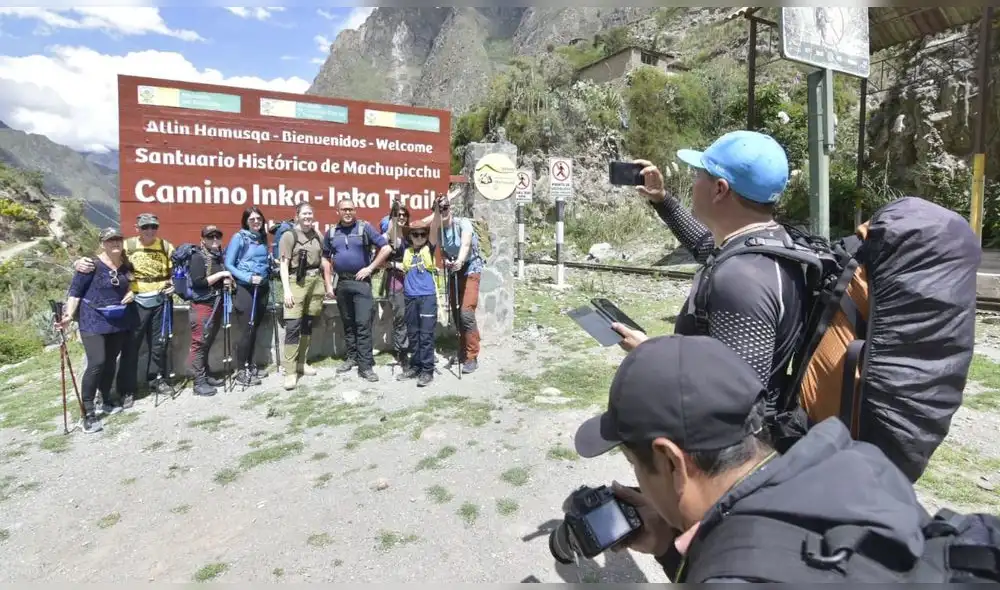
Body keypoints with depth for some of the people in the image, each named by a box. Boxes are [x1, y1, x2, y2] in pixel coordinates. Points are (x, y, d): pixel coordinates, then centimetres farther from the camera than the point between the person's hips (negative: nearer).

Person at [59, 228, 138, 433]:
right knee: (97, 363, -14)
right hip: (94, 323, -5)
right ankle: (87, 411, -6)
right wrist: (69, 315, -21)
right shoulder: (92, 265, -11)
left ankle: (107, 399, 28)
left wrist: (131, 293, 1)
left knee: (111, 362, 13)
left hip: (118, 323, 6)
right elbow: (75, 291, -10)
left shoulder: (126, 265, 6)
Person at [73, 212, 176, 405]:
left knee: (159, 343, 13)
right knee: (131, 345, 3)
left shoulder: (166, 247, 2)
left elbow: (176, 271, 12)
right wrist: (81, 263, -30)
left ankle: (157, 379, 29)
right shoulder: (127, 246, -7)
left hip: (160, 301, 3)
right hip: (136, 302, -2)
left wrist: (173, 285, -6)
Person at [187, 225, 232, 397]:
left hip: (217, 304, 7)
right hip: (202, 305, -7)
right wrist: (220, 275, -15)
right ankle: (199, 382, 2)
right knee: (199, 343, -2)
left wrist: (227, 281, 6)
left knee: (208, 342, 13)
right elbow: (198, 282, -19)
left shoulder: (219, 256, 12)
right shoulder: (198, 257, -9)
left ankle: (206, 376, 22)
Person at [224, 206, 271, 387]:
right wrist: (249, 277, -18)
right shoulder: (239, 237, -6)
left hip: (262, 287, 6)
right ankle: (241, 371, 5)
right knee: (249, 328, -6)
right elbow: (228, 264, -9)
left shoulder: (263, 237, 10)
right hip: (245, 288, -6)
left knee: (255, 327, 11)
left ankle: (250, 365, 23)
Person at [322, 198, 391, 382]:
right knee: (347, 323, 13)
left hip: (361, 281, -4)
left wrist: (370, 268, -10)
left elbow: (387, 248, -7)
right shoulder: (331, 232, 8)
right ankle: (351, 357, 26)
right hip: (342, 282, 4)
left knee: (363, 324, -7)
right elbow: (326, 259, 14)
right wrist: (328, 284, 6)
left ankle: (365, 365, -4)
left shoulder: (365, 227, -4)